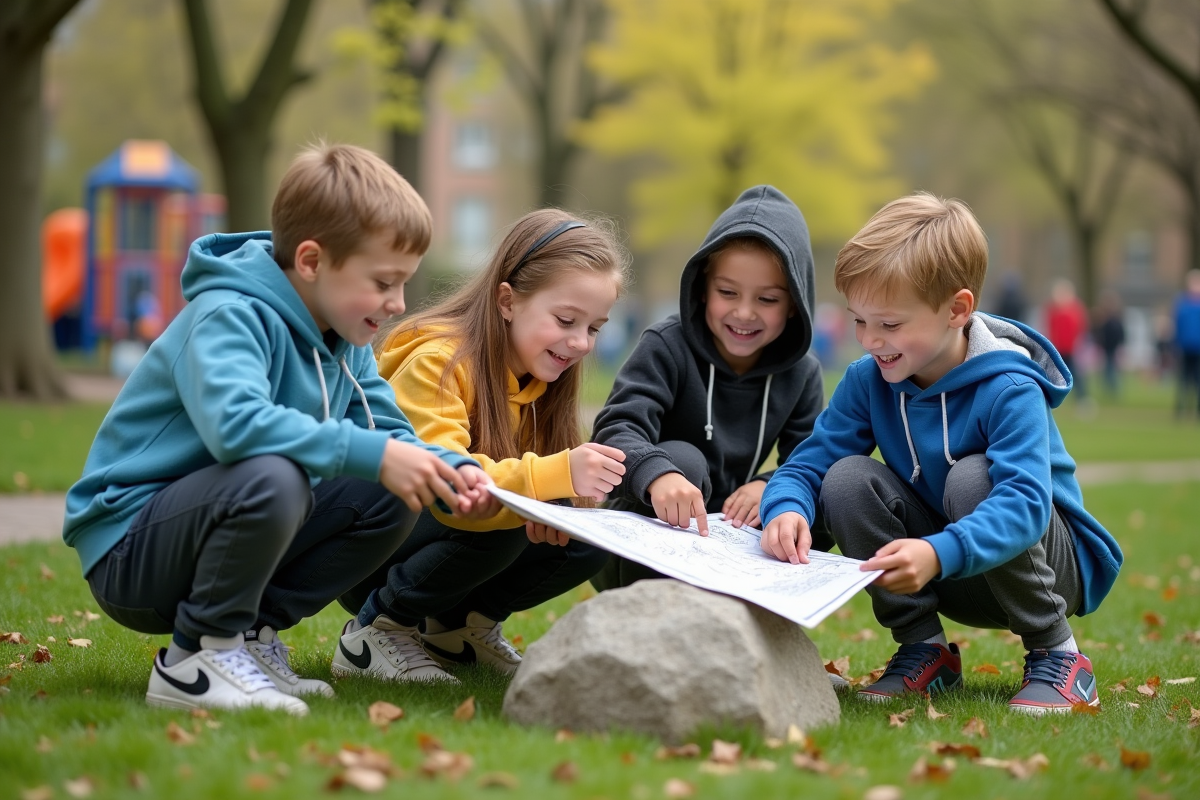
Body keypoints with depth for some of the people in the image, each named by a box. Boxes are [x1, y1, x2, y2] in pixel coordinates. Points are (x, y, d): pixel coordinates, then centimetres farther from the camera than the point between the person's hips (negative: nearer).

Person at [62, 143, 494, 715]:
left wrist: (452, 473, -17)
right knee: (272, 476, -36)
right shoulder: (228, 318, -21)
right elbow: (235, 422, -40)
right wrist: (372, 455, -41)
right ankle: (196, 658, -16)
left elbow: (389, 435, 4)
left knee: (391, 500, -6)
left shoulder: (344, 341, 7)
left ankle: (251, 633, 2)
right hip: (128, 554, -8)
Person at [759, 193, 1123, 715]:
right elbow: (809, 462, -10)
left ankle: (1056, 656, -16)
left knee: (972, 479, -34)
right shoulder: (868, 380, -8)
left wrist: (939, 553, -56)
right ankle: (924, 652, -6)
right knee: (847, 479, -19)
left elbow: (1025, 503, -39)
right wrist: (787, 509, -35)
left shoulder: (1008, 391, -25)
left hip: (1049, 565, -5)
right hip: (942, 573, 5)